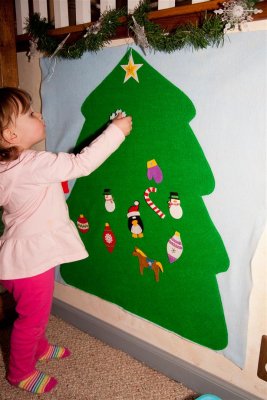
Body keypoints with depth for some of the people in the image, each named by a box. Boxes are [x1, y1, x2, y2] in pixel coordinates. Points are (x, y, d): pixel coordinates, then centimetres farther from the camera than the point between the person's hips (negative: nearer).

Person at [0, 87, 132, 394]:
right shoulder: (33, 166, -28)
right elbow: (82, 163, -29)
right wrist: (116, 131, -21)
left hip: (31, 253, 9)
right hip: (30, 259, -9)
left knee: (38, 311, 29)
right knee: (32, 317, 12)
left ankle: (39, 348, 52)